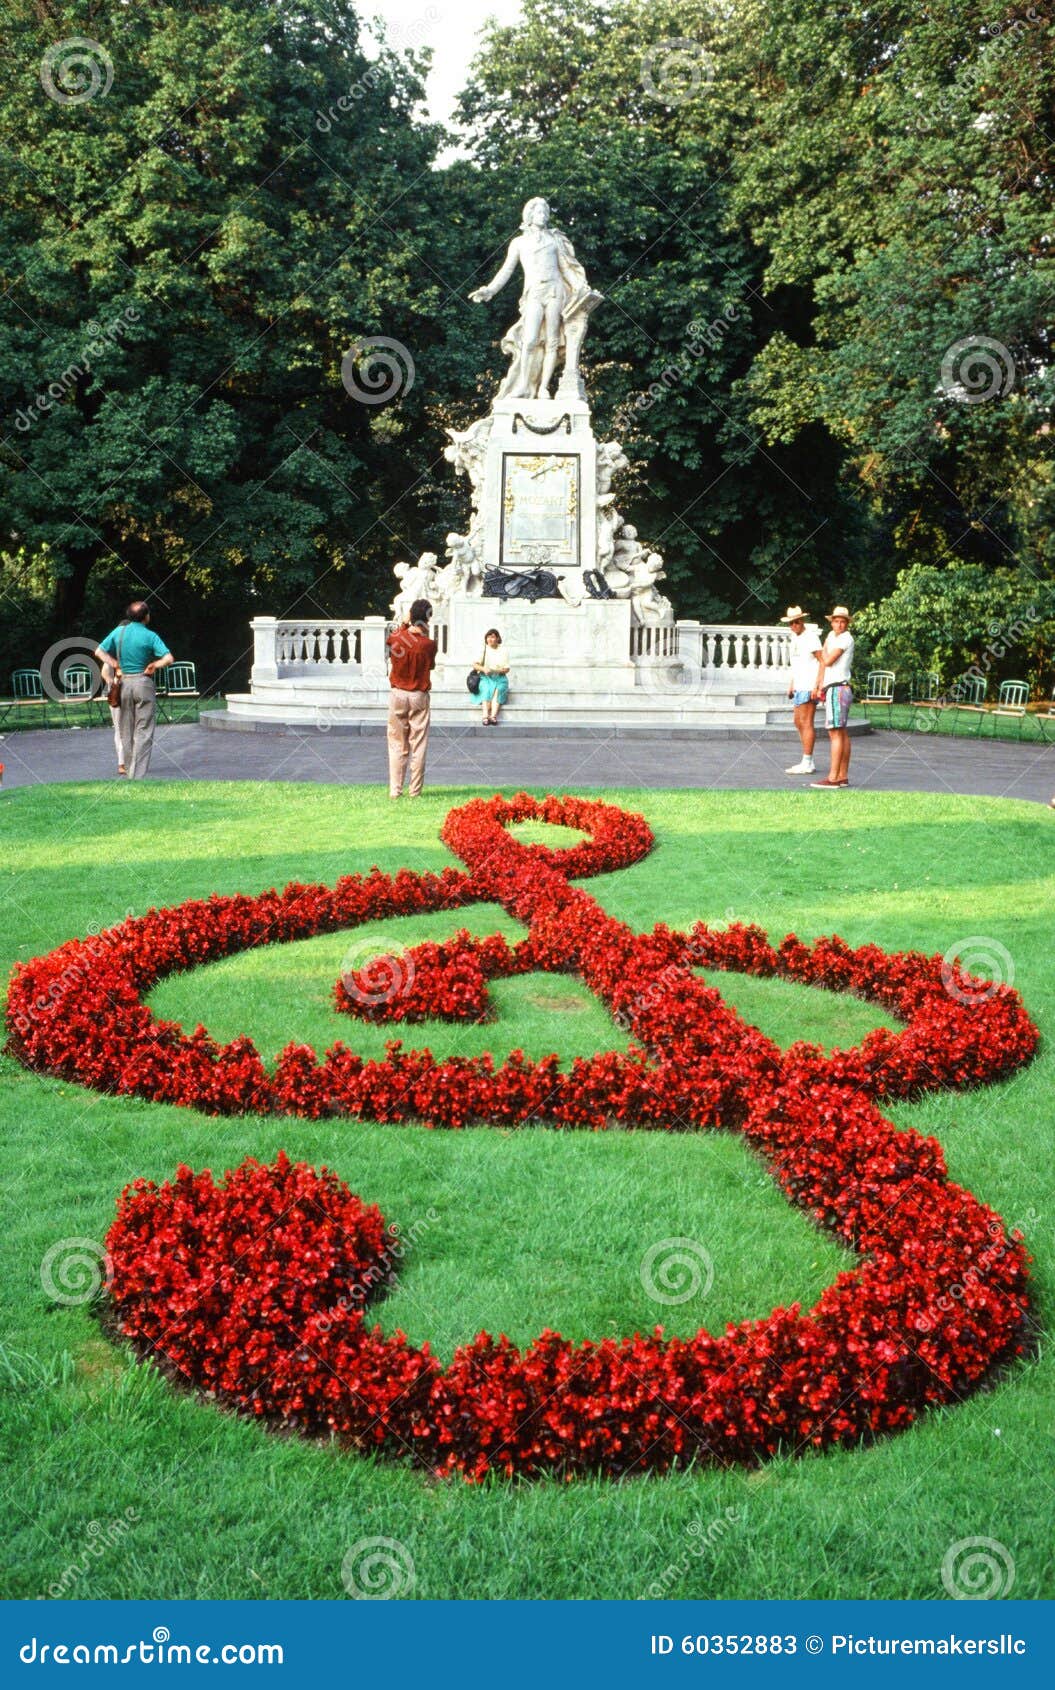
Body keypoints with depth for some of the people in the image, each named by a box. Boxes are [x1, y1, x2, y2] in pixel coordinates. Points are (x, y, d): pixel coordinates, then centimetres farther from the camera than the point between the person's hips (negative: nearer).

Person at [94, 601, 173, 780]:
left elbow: (99, 652, 7)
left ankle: (129, 769, 22)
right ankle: (137, 775, -8)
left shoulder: (119, 631, 3)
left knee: (126, 731, 14)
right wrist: (153, 666, -3)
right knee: (143, 732, -2)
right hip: (144, 683, -4)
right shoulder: (150, 636, -9)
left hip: (124, 683, 4)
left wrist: (116, 665, 7)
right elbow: (168, 659, -17)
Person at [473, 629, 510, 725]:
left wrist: (498, 670, -16)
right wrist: (483, 669, -20)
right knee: (487, 689, -33)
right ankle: (486, 716, -49)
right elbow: (475, 665, 0)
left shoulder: (502, 650, 9)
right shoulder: (483, 649, 8)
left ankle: (493, 716, -50)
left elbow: (507, 669, 5)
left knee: (498, 690, -33)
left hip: (499, 678, 0)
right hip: (485, 678, 0)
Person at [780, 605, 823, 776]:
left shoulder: (811, 637, -11)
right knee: (798, 723, 12)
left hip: (809, 687, -10)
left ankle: (807, 763, -6)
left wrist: (817, 686, -20)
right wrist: (791, 685, 21)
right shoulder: (795, 638, 17)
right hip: (799, 687, 10)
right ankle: (808, 762, 17)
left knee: (806, 723, -8)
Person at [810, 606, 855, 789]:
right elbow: (823, 662, 20)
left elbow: (828, 661, -14)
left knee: (835, 733, -13)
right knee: (842, 733, 10)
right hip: (832, 689, 10)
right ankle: (843, 776, 13)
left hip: (838, 689, -10)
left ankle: (833, 778, -18)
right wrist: (819, 685, 16)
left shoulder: (846, 639, -10)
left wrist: (824, 649, 6)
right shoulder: (832, 636, 17)